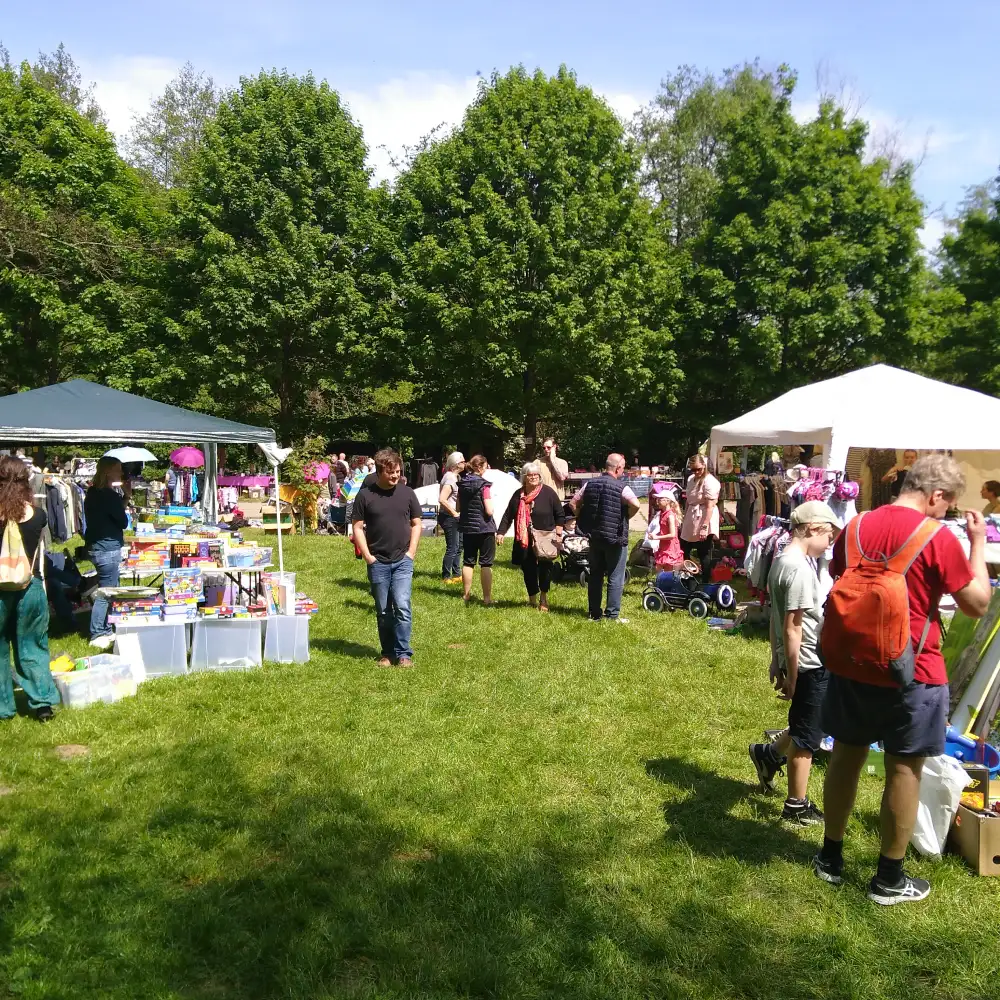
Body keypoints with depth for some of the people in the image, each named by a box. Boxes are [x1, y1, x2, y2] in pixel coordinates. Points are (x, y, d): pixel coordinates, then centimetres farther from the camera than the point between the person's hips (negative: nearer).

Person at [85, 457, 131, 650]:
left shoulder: (93, 493, 11)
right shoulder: (109, 495, -18)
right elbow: (123, 521, -11)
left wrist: (124, 498, 6)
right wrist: (126, 498, 2)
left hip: (97, 546, 10)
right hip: (108, 548, -10)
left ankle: (105, 631, 26)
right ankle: (97, 635, 4)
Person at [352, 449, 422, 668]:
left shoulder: (407, 493, 3)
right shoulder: (365, 495, -2)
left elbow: (416, 524, 9)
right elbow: (358, 527, 0)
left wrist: (411, 551, -1)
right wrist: (367, 555, -7)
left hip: (403, 561, 0)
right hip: (378, 563, 0)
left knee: (402, 607, -9)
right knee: (383, 611, 9)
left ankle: (403, 654, 0)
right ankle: (387, 653, 21)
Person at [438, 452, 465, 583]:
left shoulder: (456, 476, 12)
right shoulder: (450, 478, -19)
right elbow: (442, 499, -28)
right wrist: (454, 513, -20)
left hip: (455, 518, 10)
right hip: (449, 517, -10)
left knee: (458, 546, 17)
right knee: (452, 548, -4)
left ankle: (457, 574, 27)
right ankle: (446, 576, 6)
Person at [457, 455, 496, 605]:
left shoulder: (462, 484, 4)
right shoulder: (483, 485, -14)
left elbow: (458, 508, 12)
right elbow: (489, 511, -18)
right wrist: (490, 501, 1)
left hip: (467, 528, 6)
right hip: (484, 528, -6)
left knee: (468, 562, 14)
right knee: (486, 563, 1)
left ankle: (466, 594, 20)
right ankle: (487, 597, 2)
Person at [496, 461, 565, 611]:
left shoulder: (548, 492, -3)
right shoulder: (518, 495, 7)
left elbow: (560, 514, 0)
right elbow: (508, 516, 9)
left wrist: (558, 534, -5)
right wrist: (501, 533, -2)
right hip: (524, 541, 3)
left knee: (544, 568, -7)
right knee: (528, 570, 6)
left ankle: (543, 598, 15)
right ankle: (532, 600, 22)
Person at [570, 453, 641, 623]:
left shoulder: (590, 484, 3)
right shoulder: (621, 487, -13)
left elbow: (573, 503, 5)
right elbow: (635, 505, -28)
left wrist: (584, 519, 10)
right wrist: (626, 517, -10)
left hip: (594, 536, 5)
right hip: (615, 538, -5)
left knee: (595, 575, 14)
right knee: (615, 578, 4)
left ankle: (594, 613, 20)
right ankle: (612, 615, 6)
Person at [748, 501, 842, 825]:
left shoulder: (781, 561, 7)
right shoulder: (799, 569, -23)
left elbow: (777, 619, 14)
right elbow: (792, 629, -23)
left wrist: (777, 661, 20)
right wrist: (792, 677, -18)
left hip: (803, 662, 9)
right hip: (808, 665, -9)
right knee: (806, 736, 6)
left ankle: (769, 754, 36)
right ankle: (797, 806, 20)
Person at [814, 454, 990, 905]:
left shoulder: (855, 527, 2)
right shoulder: (938, 538, -14)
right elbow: (978, 604, -6)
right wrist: (979, 543, 2)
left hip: (849, 665, 5)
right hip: (909, 673, -5)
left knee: (846, 756, 17)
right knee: (904, 770, 9)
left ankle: (831, 858, 30)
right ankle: (889, 879, 22)